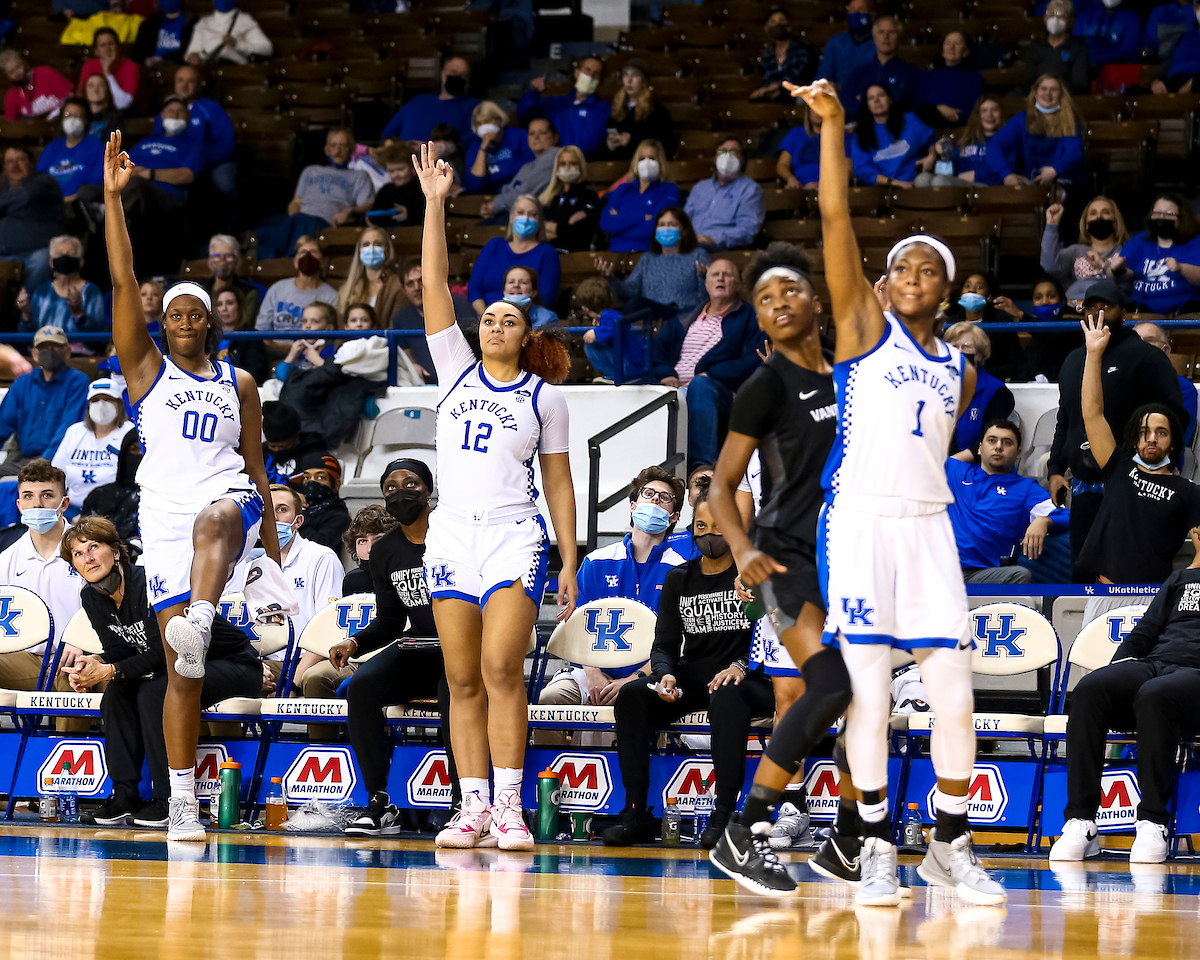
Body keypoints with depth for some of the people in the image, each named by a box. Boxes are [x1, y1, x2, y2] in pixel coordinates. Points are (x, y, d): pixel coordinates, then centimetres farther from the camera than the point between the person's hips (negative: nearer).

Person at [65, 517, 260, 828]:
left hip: (234, 666, -8)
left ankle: (169, 801, -24)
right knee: (117, 692, -13)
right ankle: (124, 797, -10)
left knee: (154, 692, -29)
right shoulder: (91, 597, -2)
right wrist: (94, 664, -22)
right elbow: (117, 649, 0)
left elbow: (164, 652, -28)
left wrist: (112, 671, -32)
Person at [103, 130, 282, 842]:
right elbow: (123, 282, 1)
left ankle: (198, 624, -67)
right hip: (165, 512, 0)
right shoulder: (147, 367, 12)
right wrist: (114, 197, -7)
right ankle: (183, 799, -3)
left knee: (216, 521, -41)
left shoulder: (239, 383, 17)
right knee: (181, 669, -5)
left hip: (229, 501, 0)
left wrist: (274, 543, 17)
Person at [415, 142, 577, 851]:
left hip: (515, 538, -3)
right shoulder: (456, 369, 11)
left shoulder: (545, 397, 6)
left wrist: (570, 562, 3)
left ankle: (510, 806, -14)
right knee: (464, 680, 1)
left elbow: (560, 484, 8)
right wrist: (435, 203, -3)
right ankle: (474, 806, 3)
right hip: (452, 535, 3)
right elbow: (434, 285, 4)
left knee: (502, 670, -14)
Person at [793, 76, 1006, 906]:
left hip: (929, 527, 4)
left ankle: (950, 846, 13)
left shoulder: (959, 372, 19)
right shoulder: (865, 326, 6)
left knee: (955, 698, -1)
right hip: (861, 523, -4)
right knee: (870, 696, -7)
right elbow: (836, 221, -4)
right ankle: (879, 848, 3)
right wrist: (833, 126, -11)